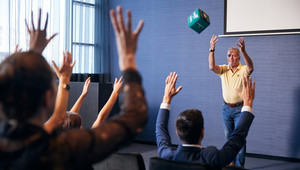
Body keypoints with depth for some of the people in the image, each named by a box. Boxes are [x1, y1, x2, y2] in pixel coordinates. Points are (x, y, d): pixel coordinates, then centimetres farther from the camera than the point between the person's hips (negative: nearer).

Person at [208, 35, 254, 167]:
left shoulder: (243, 70, -7)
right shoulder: (223, 70, 3)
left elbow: (250, 68, -30)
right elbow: (211, 66, -15)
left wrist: (243, 51, -45)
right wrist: (212, 49, -27)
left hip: (240, 109, -4)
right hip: (226, 108, 4)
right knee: (228, 137, 13)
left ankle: (240, 165, 5)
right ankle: (232, 162, 27)